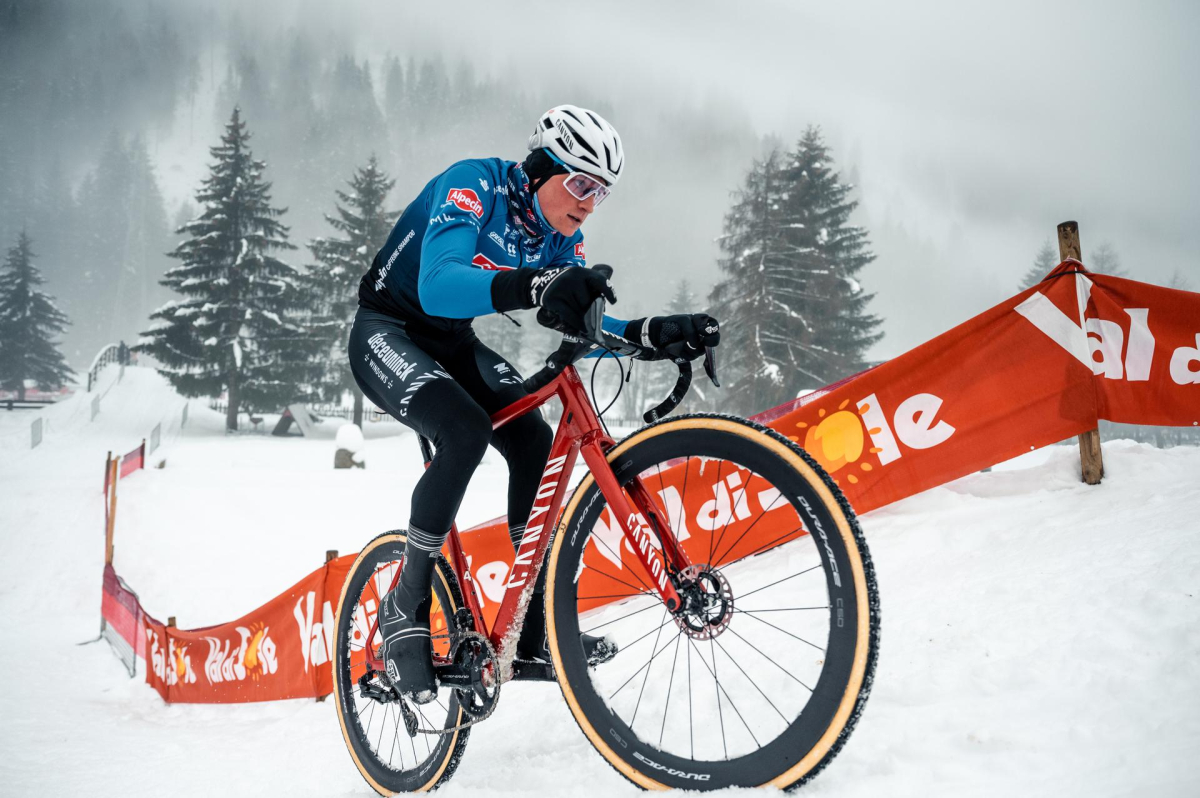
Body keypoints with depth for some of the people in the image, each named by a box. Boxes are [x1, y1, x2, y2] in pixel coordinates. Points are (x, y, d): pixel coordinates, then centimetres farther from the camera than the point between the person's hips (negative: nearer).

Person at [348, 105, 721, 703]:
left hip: (451, 343, 7)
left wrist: (656, 333, -29)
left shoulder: (560, 237, -3)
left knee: (535, 443, -12)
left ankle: (533, 626, -1)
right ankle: (404, 610, -16)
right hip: (387, 333, -7)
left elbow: (578, 325, -10)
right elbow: (438, 286, -42)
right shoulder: (474, 185, -25)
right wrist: (535, 286, -60)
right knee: (465, 431, -31)